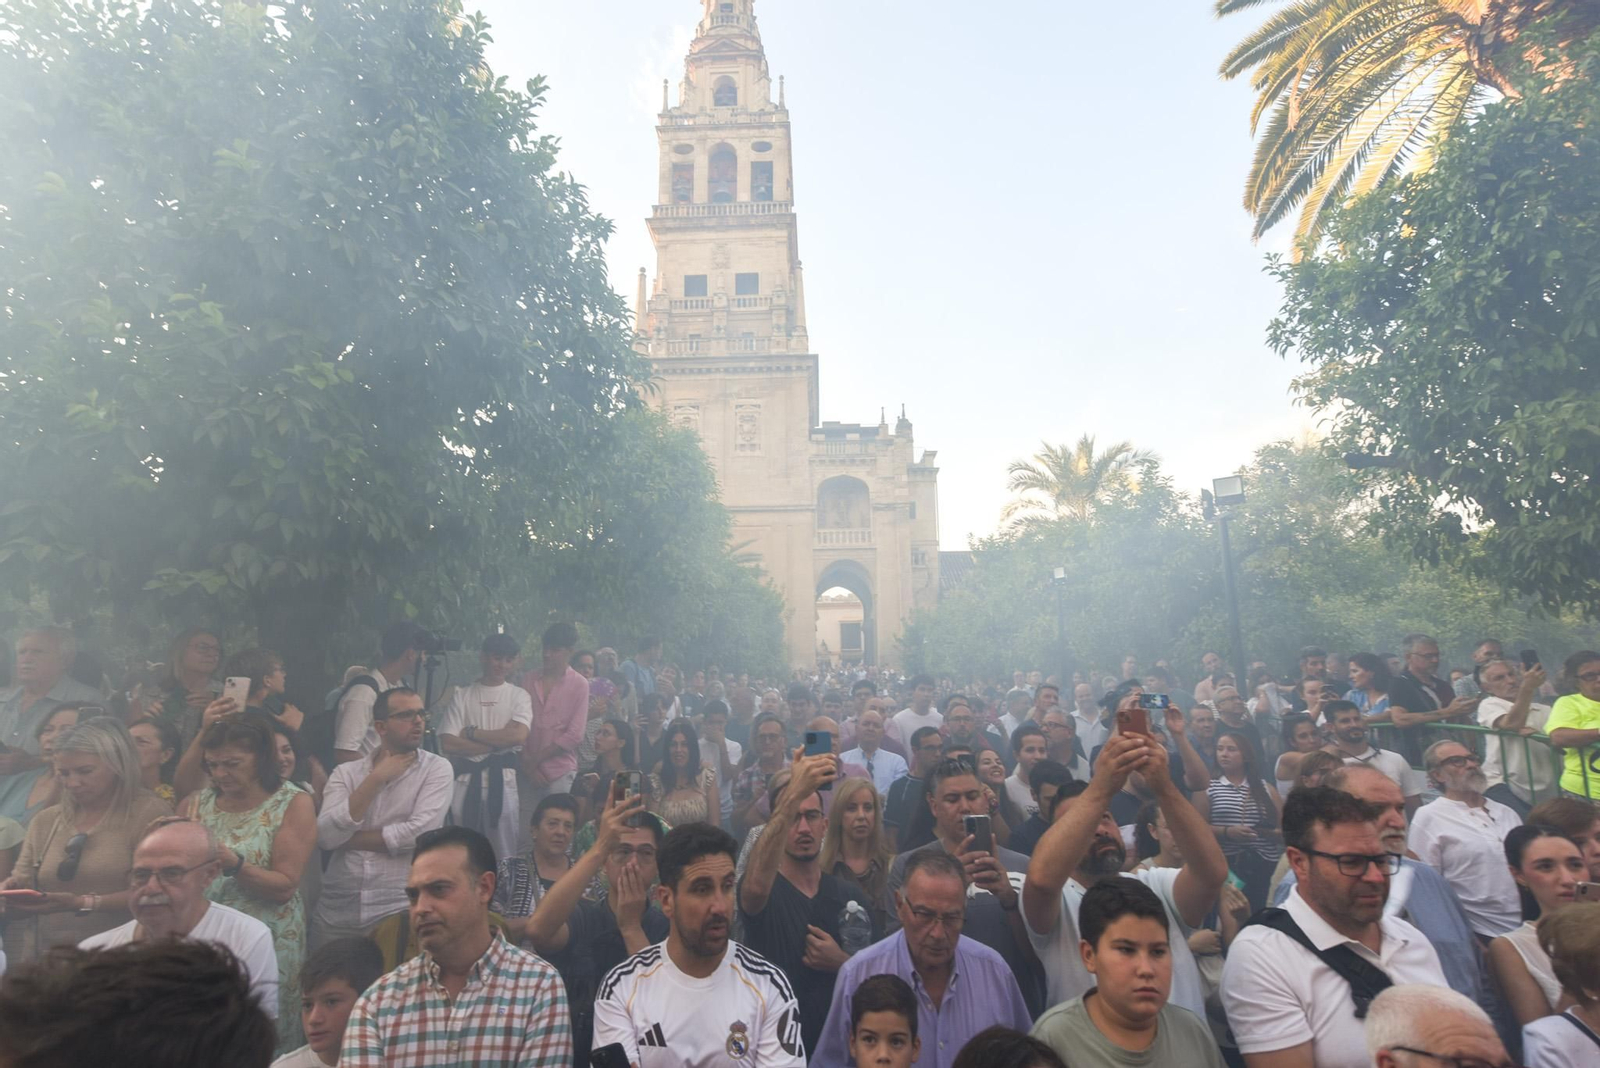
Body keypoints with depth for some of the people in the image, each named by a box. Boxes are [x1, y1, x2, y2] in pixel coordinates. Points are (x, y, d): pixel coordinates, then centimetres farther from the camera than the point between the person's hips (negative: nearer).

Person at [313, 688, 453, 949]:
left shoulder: (437, 768, -4)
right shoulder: (345, 772, 5)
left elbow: (418, 834, -16)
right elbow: (326, 837, -8)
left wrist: (348, 838, -5)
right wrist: (376, 779, -11)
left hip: (399, 912, -3)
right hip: (334, 914, 3)